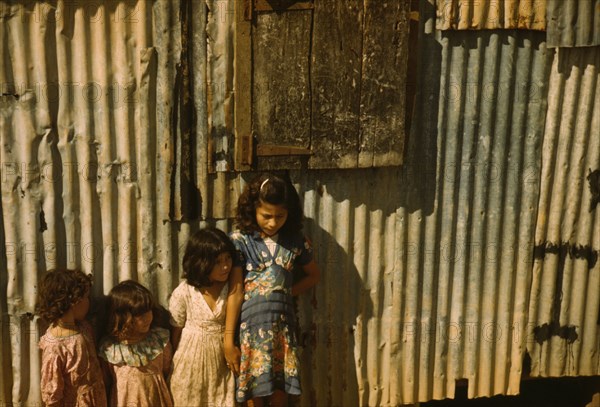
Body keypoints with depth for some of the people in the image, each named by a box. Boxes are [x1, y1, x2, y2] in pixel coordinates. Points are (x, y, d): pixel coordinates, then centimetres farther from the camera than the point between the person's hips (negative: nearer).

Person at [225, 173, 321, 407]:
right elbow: (235, 292, -9)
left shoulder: (295, 241, 0)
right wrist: (228, 339, -11)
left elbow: (313, 275, 15)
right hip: (251, 326, -2)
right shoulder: (240, 241, -8)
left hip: (282, 325, 2)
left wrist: (288, 291, -3)